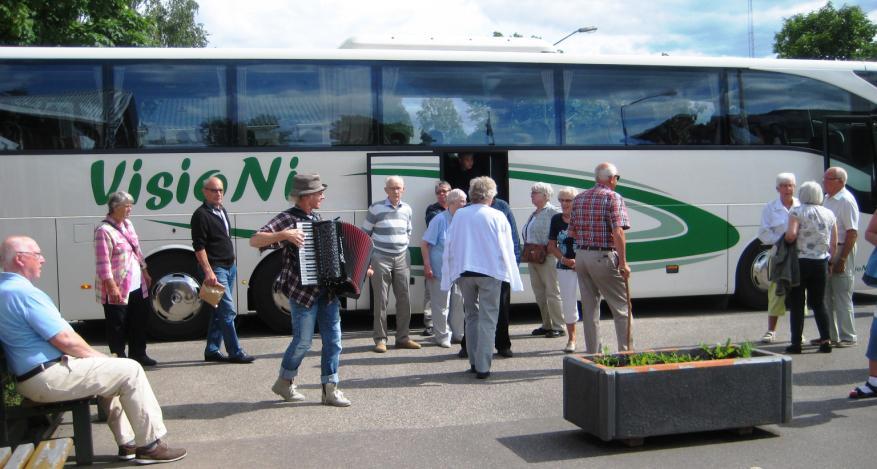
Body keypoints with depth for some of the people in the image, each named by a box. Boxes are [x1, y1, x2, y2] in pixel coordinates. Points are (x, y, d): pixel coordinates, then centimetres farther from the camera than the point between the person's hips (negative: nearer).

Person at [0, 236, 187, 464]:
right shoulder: (23, 292, -20)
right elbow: (65, 339, -21)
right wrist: (97, 356, -5)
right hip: (49, 378, -11)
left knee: (112, 371, 25)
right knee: (130, 371, -8)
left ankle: (127, 443, 23)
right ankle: (150, 445, -2)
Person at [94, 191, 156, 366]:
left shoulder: (127, 224, 11)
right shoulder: (104, 230, -16)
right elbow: (103, 263, -20)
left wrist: (145, 273, 20)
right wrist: (112, 287, -23)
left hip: (137, 286, 9)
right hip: (118, 289, -9)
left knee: (139, 321, 17)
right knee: (118, 326, 1)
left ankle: (138, 354, 30)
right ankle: (119, 358, 11)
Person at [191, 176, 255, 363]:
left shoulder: (222, 211, 15)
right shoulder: (201, 215, -12)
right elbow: (199, 247, -17)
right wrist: (208, 272, -23)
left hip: (229, 266, 9)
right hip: (215, 268, -9)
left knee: (219, 311, 12)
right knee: (228, 310, -10)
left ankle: (212, 351, 19)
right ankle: (235, 352, -7)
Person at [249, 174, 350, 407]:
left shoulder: (316, 217, 14)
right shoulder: (287, 219, -9)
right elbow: (254, 241, -17)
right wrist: (284, 235, -31)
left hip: (327, 290, 7)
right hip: (303, 291, -7)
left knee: (333, 339, 4)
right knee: (303, 341, 2)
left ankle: (330, 389, 12)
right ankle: (284, 382, 25)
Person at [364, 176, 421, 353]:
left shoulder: (407, 209, 8)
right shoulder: (376, 208, -5)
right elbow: (364, 234, 0)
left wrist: (405, 245, 13)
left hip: (402, 259, 4)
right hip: (381, 259, -4)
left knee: (404, 299, 5)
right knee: (380, 300, -1)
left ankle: (402, 337, 15)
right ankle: (380, 339, 6)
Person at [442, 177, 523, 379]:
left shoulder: (459, 215, 5)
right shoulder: (497, 216, -4)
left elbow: (449, 246, 8)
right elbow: (507, 248, -2)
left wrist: (450, 272, 16)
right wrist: (510, 274, 7)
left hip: (463, 272, 4)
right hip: (489, 271, -3)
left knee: (471, 316, 17)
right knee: (487, 319, 0)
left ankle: (474, 362, 18)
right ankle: (482, 367, -4)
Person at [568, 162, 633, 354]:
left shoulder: (579, 198, 11)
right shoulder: (613, 197, -8)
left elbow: (571, 232, 13)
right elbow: (618, 232, -18)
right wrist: (623, 262, -15)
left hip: (581, 256, 6)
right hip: (604, 257, -6)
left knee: (589, 307, 12)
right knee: (621, 307, 4)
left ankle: (593, 353, 16)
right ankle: (627, 352, 4)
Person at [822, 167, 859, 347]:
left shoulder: (846, 200, -13)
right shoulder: (827, 199, 13)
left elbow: (852, 233, -18)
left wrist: (842, 259, -22)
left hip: (842, 251, -9)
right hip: (826, 253, 9)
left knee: (842, 297, -4)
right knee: (826, 296, 13)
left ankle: (848, 337, 4)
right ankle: (830, 334, 22)